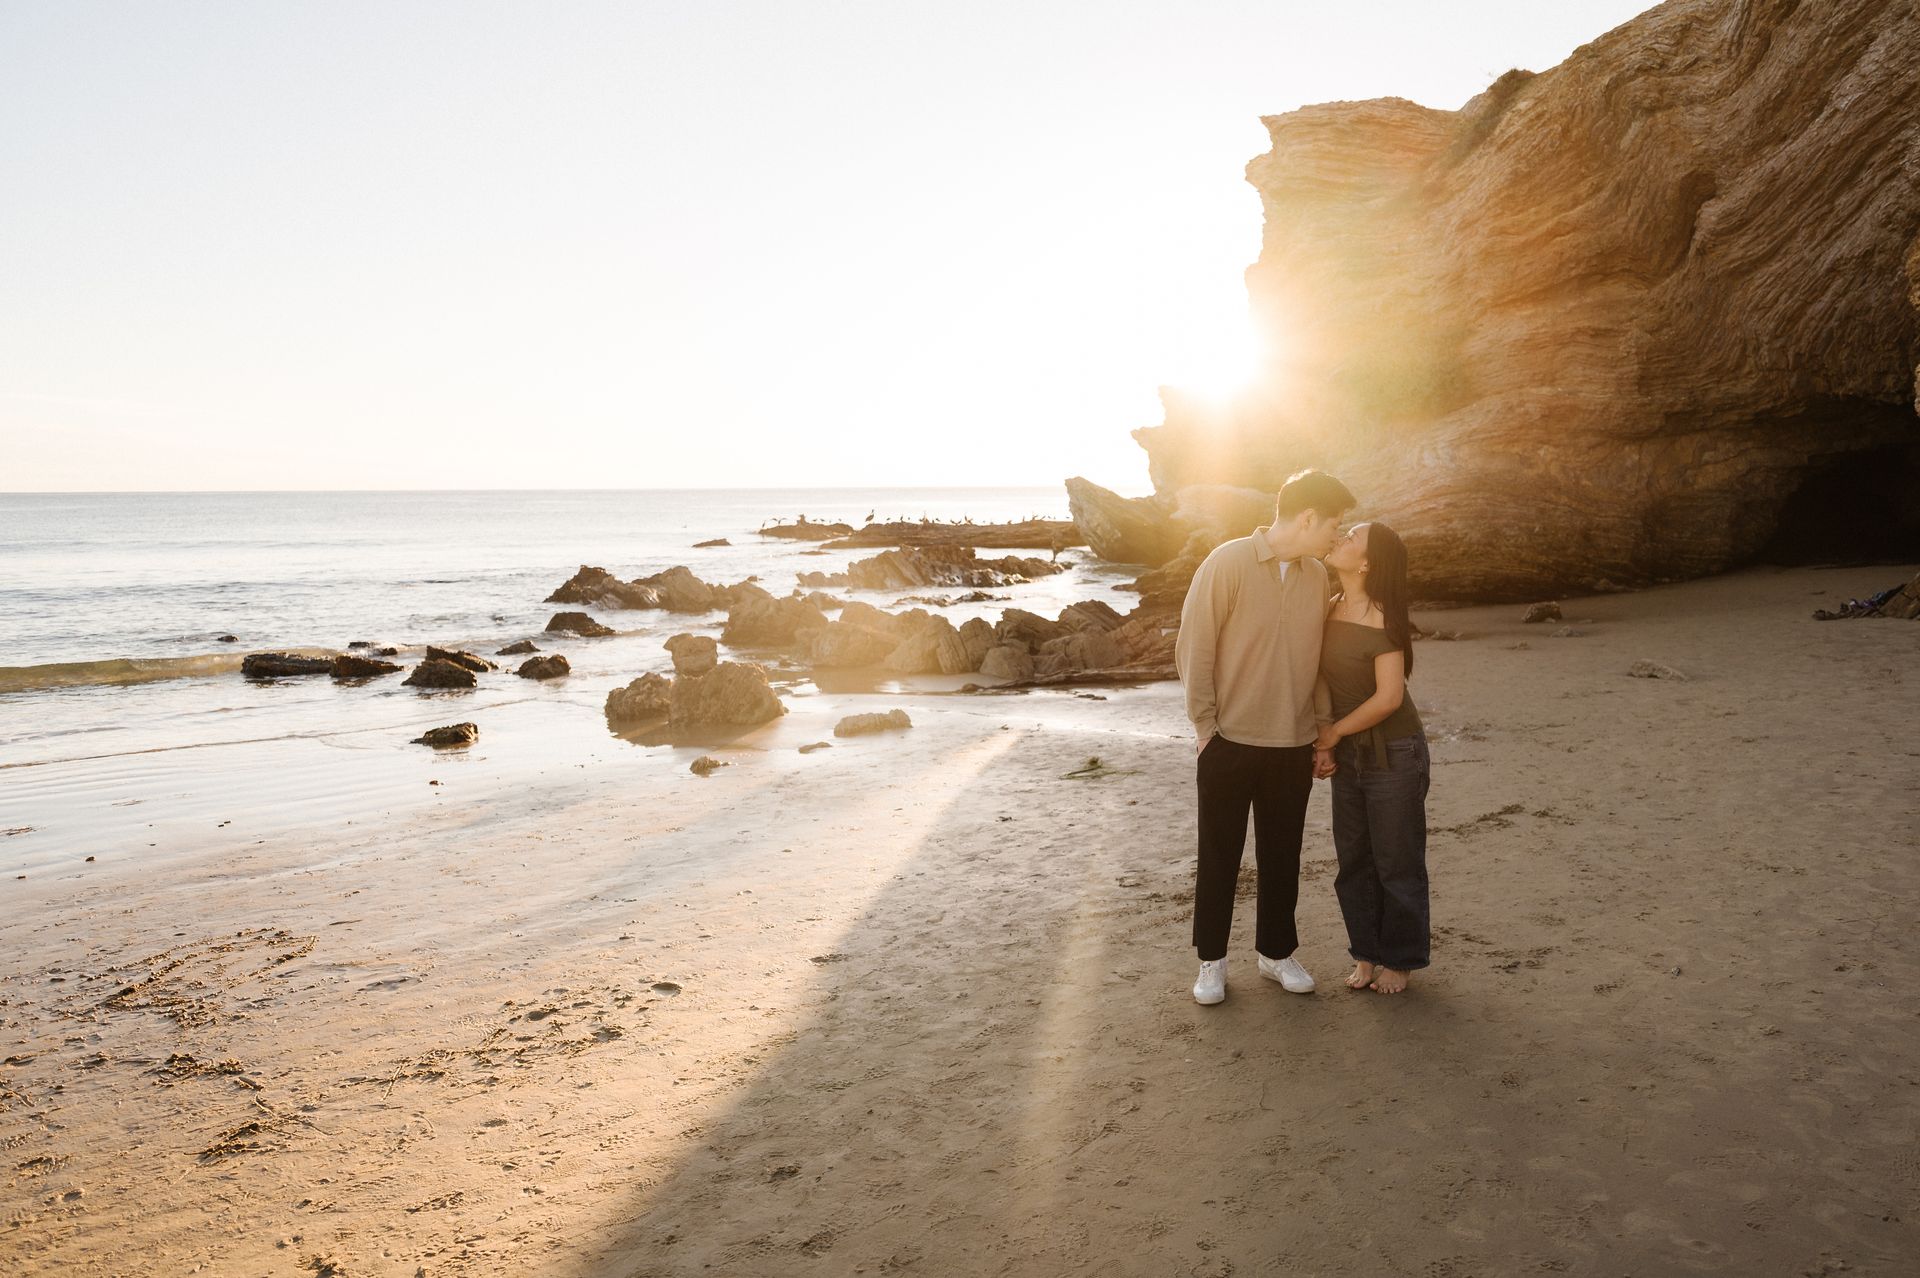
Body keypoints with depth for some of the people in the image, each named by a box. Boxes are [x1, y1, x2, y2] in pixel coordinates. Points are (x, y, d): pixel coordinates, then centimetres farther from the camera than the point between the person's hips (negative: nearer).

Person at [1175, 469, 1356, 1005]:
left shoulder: (1317, 577, 4)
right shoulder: (1228, 564, -12)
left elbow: (1317, 657, 11)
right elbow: (1193, 648, -9)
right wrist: (1206, 724, -9)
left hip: (1292, 747, 4)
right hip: (1229, 743, -4)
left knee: (1282, 857, 14)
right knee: (1219, 856, 8)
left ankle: (1276, 952, 30)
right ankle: (1212, 960, 22)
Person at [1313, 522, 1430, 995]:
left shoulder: (1382, 618, -20)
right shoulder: (1331, 610, 2)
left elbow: (1389, 697, -23)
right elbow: (1324, 679, 5)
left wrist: (1335, 731, -11)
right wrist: (1323, 741, -6)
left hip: (1394, 754, -7)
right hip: (1349, 755, 7)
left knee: (1397, 863, 7)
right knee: (1354, 859, 14)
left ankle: (1399, 960, 23)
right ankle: (1367, 952, 29)